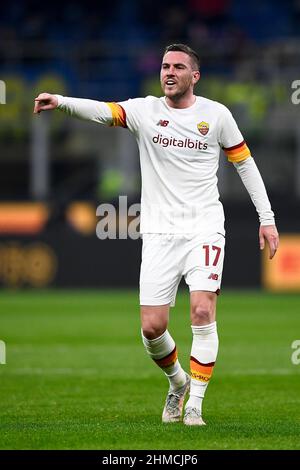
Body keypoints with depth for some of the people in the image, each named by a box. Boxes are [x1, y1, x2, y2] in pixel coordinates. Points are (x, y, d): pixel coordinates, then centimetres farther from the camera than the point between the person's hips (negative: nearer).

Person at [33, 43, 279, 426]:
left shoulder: (216, 115, 2)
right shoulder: (145, 111, 1)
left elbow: (244, 163, 12)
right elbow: (102, 111, -17)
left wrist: (267, 218, 9)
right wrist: (61, 102, -38)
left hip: (204, 229, -1)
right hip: (159, 233, 1)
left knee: (202, 313, -17)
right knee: (152, 327, -4)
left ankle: (194, 405, -5)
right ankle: (177, 382, 27)